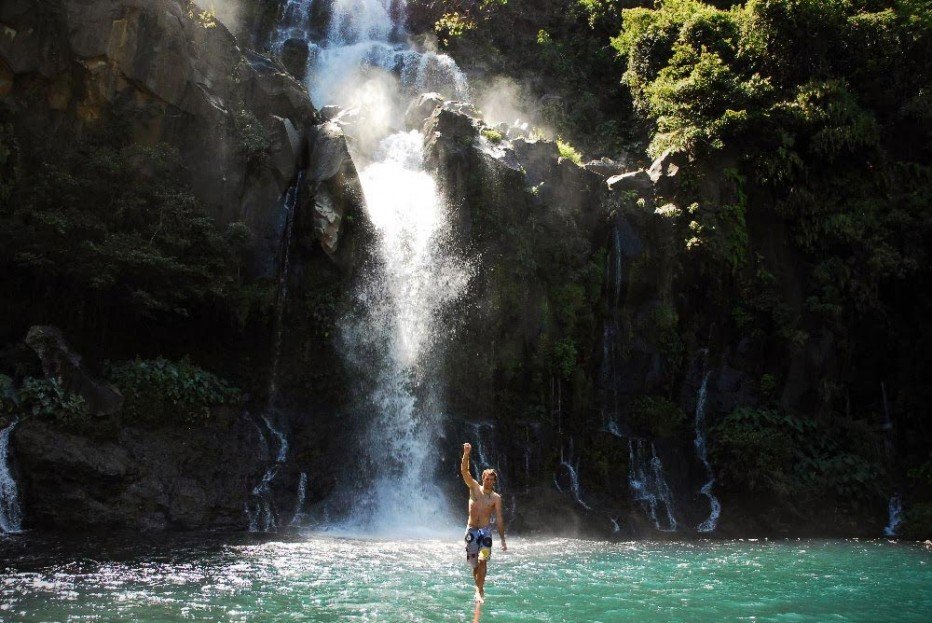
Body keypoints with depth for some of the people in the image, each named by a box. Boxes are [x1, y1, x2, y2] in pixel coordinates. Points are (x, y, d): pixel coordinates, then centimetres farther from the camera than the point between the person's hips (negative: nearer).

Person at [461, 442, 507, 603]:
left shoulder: (496, 498, 1)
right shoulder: (474, 488, 1)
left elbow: (499, 519, 3)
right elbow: (464, 471, -12)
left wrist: (503, 540, 0)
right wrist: (466, 454, -28)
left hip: (485, 531, -1)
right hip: (471, 530, 1)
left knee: (482, 560, -18)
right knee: (473, 563, 6)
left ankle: (480, 590, -12)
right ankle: (479, 588, 28)